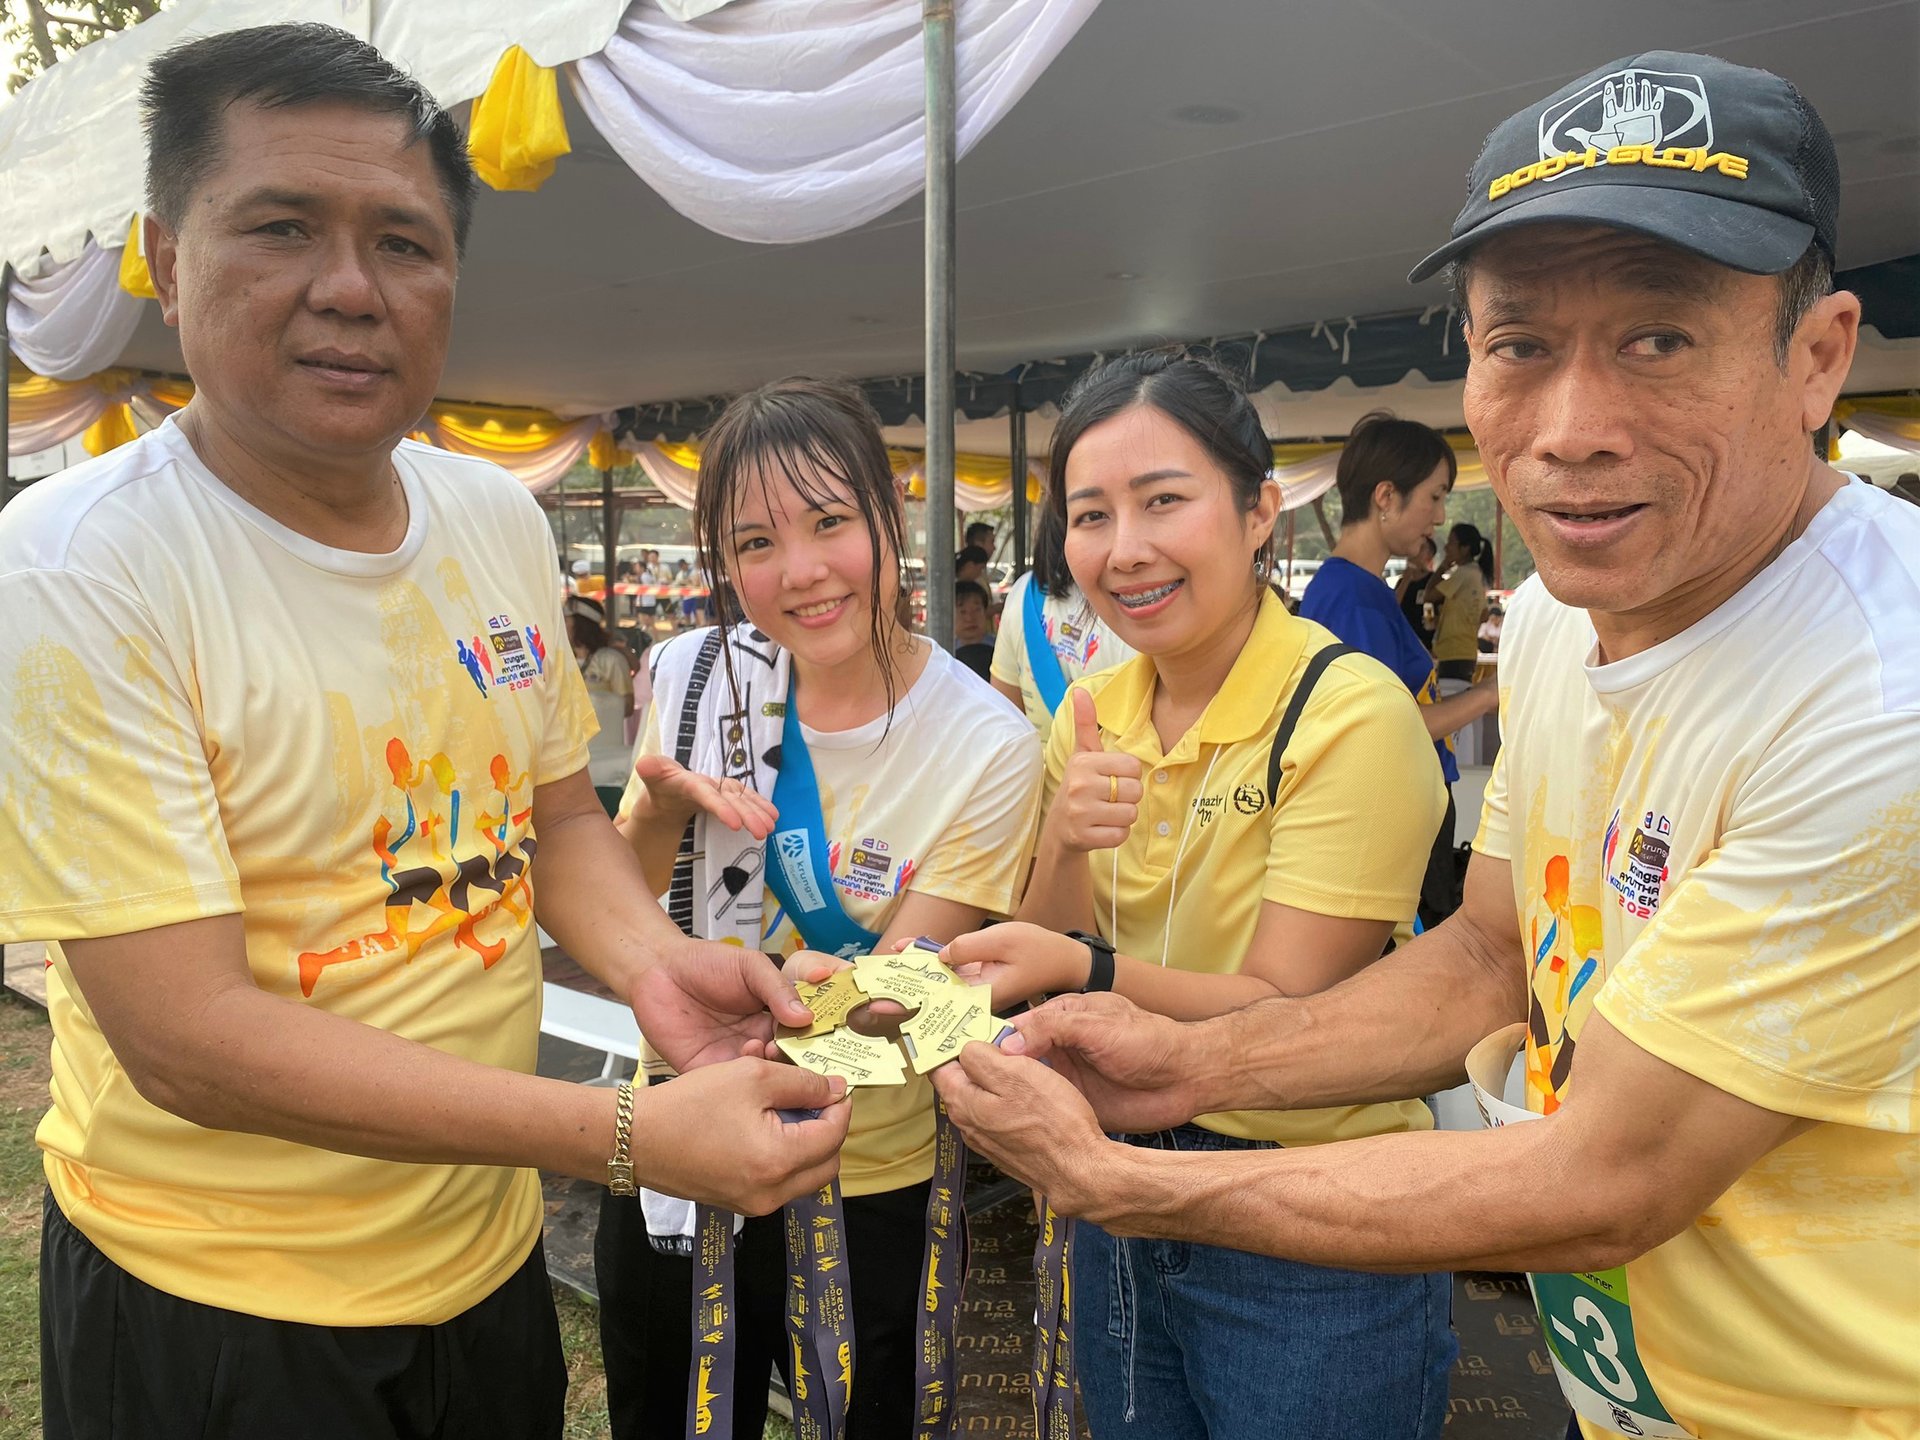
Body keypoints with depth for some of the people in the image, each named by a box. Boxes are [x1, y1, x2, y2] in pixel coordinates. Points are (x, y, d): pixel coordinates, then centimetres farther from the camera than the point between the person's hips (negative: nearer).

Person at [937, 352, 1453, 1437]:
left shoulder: (1351, 714, -20)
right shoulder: (1092, 712, -1)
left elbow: (1288, 1016, -20)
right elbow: (1047, 966, -2)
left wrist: (1088, 969, -33)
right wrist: (1067, 853, -21)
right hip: (1122, 1212, 6)